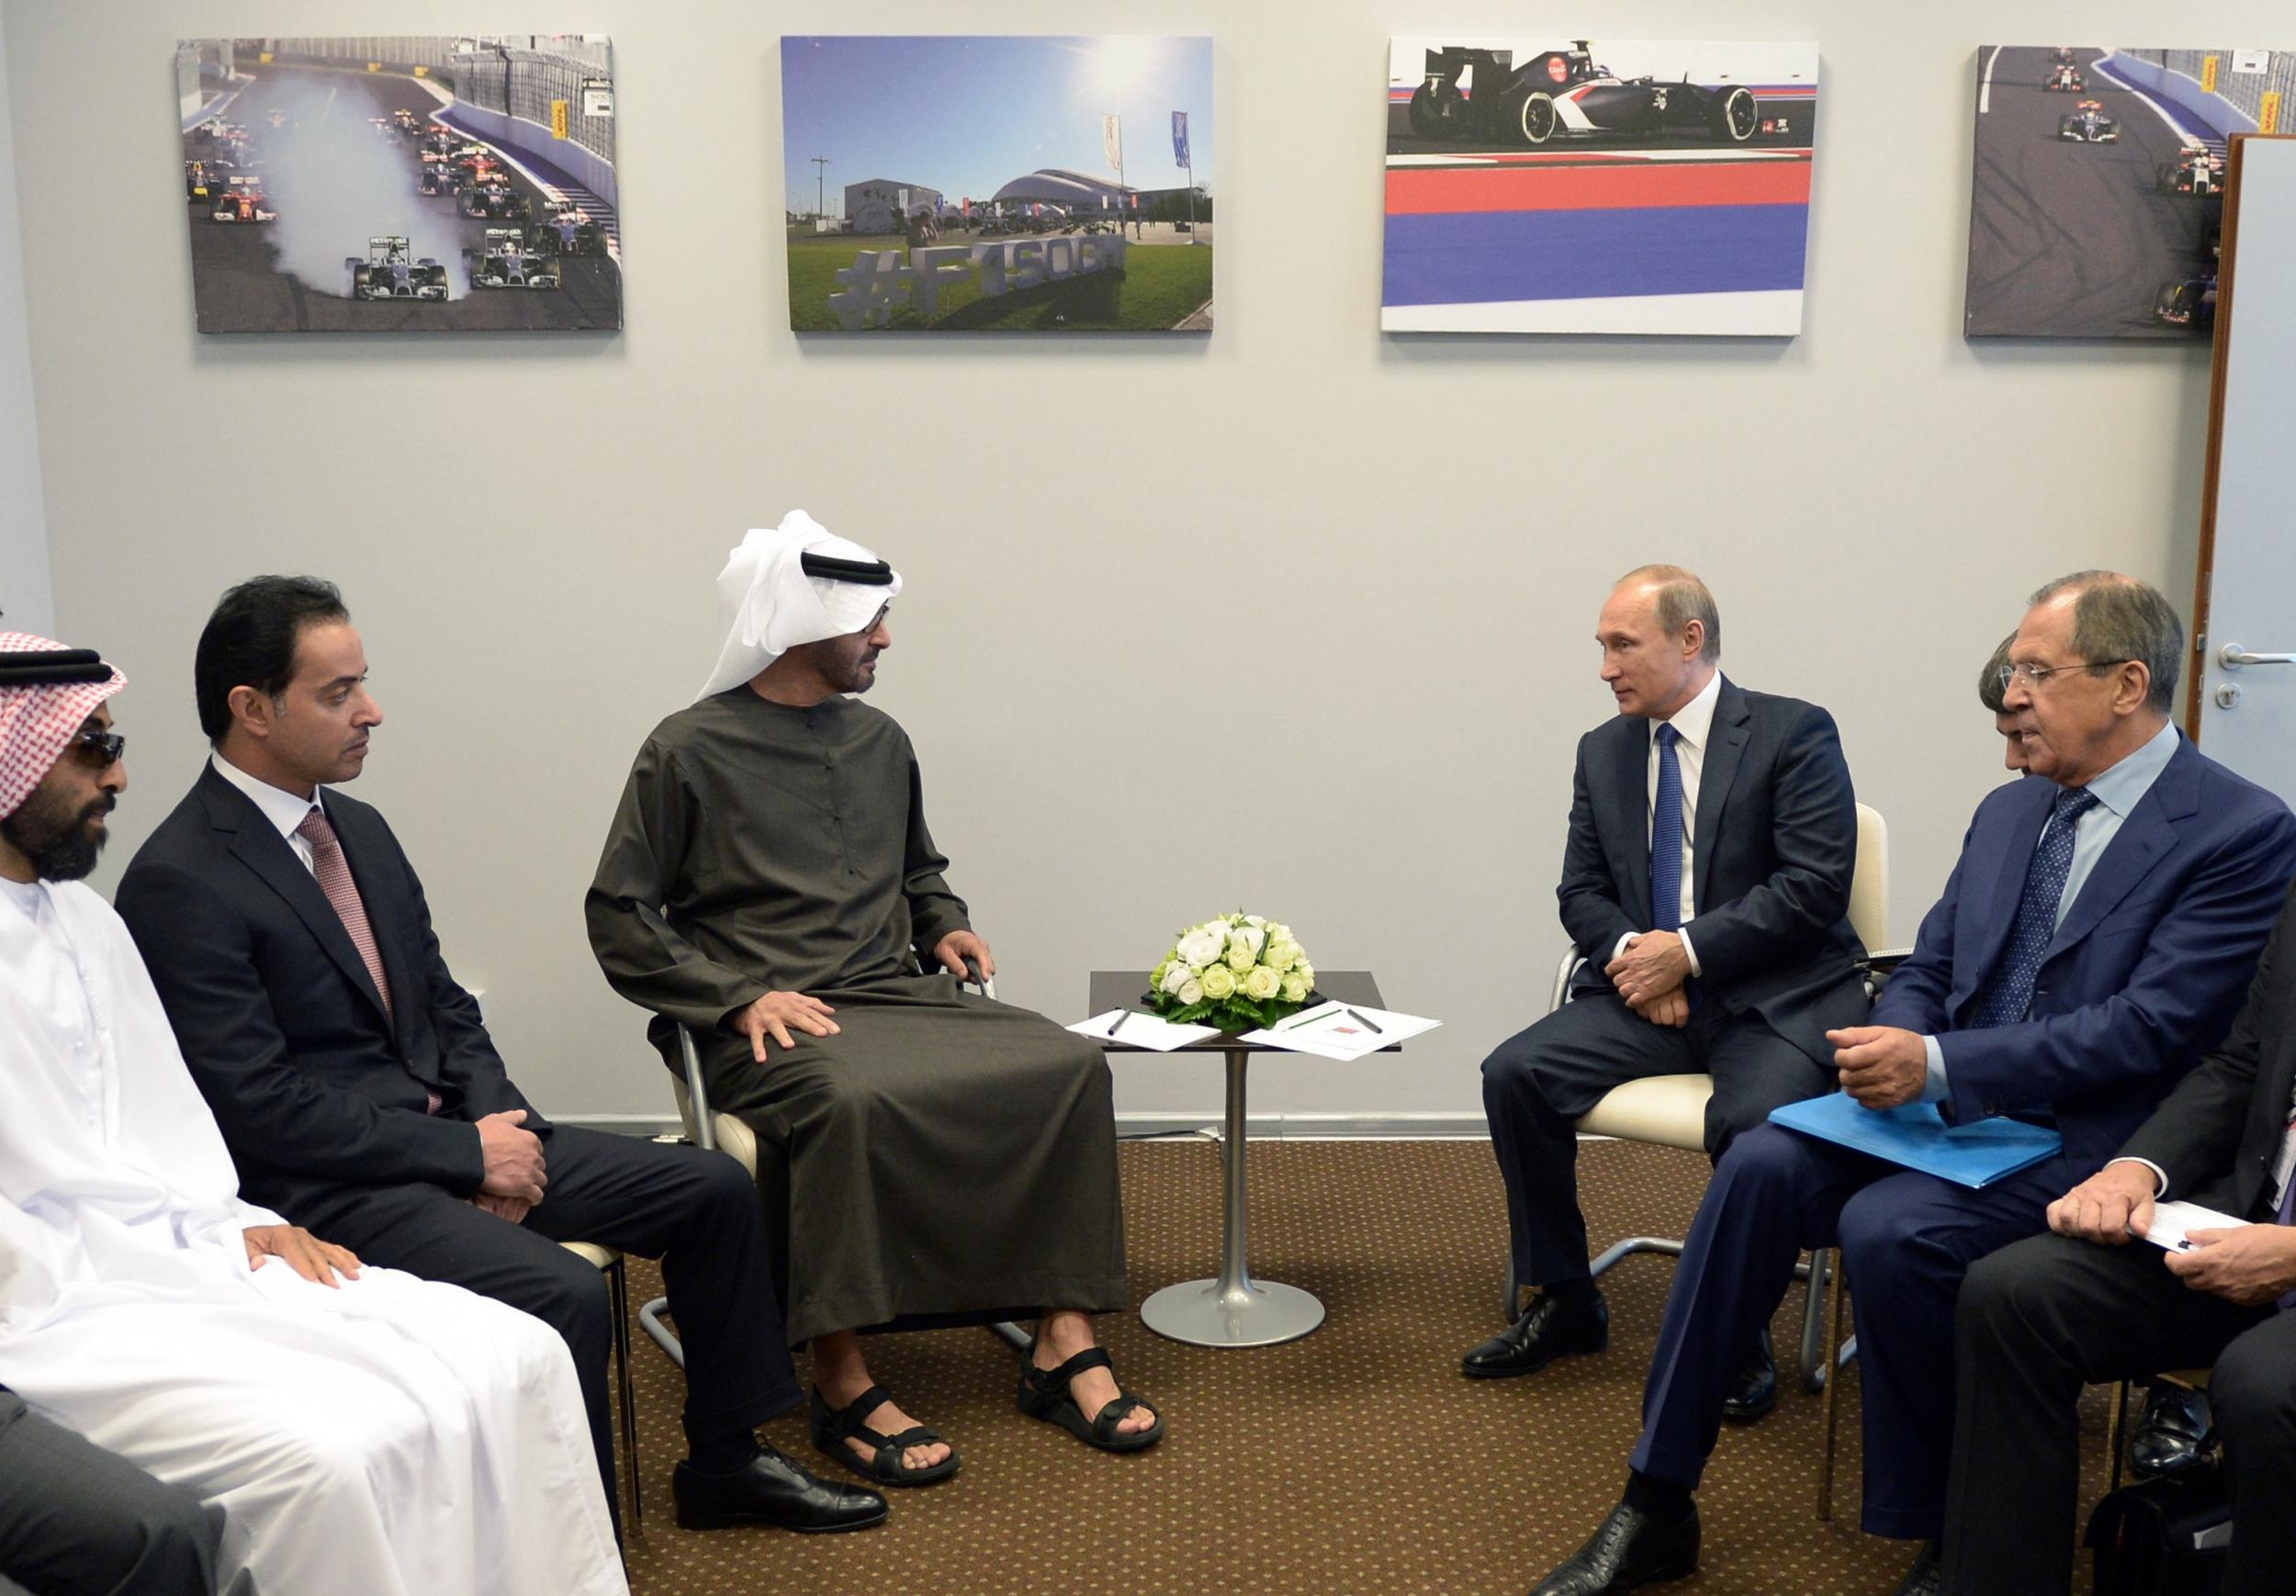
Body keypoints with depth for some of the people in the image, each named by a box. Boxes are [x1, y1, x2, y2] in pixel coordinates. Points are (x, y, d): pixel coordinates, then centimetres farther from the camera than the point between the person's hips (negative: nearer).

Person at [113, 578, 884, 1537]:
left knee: (713, 1191, 3)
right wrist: (467, 1152, -17)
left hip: (449, 1134, 9)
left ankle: (724, 1461, 17)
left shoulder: (358, 827, 10)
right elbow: (256, 1101, -20)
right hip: (325, 1186, -8)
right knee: (565, 1294, -30)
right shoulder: (179, 883, -16)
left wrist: (498, 1122, -3)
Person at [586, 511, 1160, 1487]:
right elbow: (620, 920, -2)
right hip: (768, 1023, -5)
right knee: (851, 1101, -38)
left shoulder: (880, 742, 17)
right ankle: (843, 1390, -26)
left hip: (896, 996, 6)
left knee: (1068, 1066, -18)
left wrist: (943, 925, 10)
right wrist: (742, 995, -14)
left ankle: (1063, 1347, -16)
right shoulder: (689, 750, -1)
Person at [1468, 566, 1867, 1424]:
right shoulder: (1603, 751, 12)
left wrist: (1687, 952, -17)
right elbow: (1581, 891, 12)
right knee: (1515, 1073, -16)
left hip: (1776, 995, -5)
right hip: (1645, 987, 6)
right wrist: (1628, 951, -10)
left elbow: (1814, 887, -13)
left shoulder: (1793, 733, -5)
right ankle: (1564, 1303, 1)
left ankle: (1741, 1338, -8)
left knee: (1753, 1121, -34)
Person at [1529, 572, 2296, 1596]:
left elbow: (2150, 1027, -19)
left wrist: (1939, 1065, -24)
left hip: (2082, 1142, -6)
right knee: (1760, 1165, -18)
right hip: (1942, 1104, 7)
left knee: (1888, 1227, -31)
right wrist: (1894, 1045, -10)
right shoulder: (2011, 810, 14)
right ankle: (1656, 1510, -13)